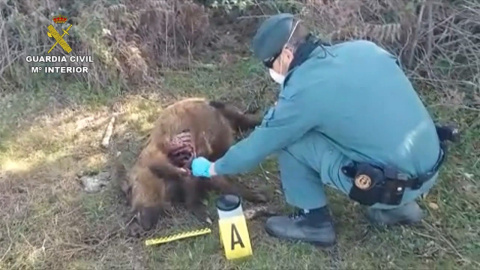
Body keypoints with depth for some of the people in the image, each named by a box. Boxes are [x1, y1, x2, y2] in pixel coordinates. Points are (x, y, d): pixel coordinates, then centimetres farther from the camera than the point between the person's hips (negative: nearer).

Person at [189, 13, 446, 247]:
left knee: (289, 140, -3)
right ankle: (398, 207, 25)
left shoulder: (303, 90, -14)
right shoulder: (364, 48, 5)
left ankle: (314, 221, 13)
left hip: (394, 185, -7)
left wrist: (213, 168, 15)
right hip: (430, 169, 8)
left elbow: (258, 145, -3)